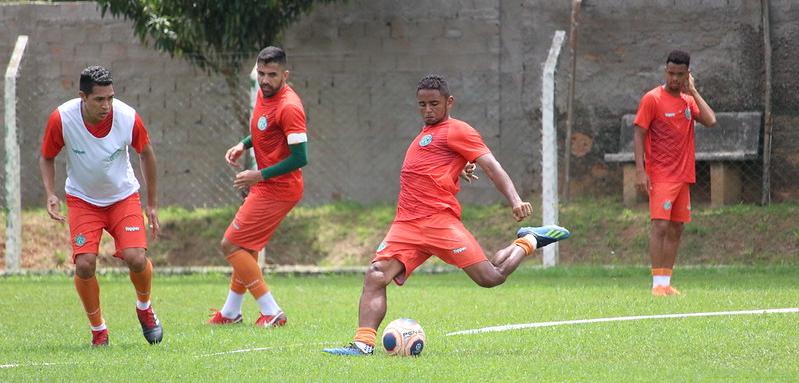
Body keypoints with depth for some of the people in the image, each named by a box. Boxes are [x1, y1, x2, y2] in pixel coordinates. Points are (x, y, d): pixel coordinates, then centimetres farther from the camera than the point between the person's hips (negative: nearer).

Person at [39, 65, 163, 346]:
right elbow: (47, 157, -2)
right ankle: (98, 329, 6)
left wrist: (152, 205, 6)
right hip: (82, 200, 0)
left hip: (123, 197, 0)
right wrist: (50, 194, -18)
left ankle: (144, 308, 14)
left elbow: (146, 154, 0)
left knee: (136, 258, -19)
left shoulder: (128, 118, -20)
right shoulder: (61, 119, -21)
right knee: (84, 264, -18)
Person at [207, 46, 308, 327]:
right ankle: (230, 313, 35)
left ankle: (271, 313, -7)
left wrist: (260, 175, -22)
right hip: (265, 187, 10)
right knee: (245, 246, 21)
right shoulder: (264, 94, 6)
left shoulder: (288, 107, -23)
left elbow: (300, 158, -25)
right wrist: (243, 145, 8)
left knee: (231, 245, -8)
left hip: (277, 190, -10)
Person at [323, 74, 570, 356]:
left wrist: (516, 201, -20)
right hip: (406, 225, 7)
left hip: (439, 220, -7)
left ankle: (528, 242, 17)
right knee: (375, 276, -15)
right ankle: (363, 343, -25)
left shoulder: (457, 131, 2)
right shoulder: (427, 133, 26)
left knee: (490, 278, -10)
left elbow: (491, 166, -7)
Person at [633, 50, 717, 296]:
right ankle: (657, 284, -15)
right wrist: (640, 171, -15)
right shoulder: (652, 99, -5)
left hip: (683, 176, 6)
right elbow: (639, 135, -7)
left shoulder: (689, 100, 12)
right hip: (660, 175, -6)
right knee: (660, 225, -14)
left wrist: (693, 91, -1)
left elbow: (710, 121, -2)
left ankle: (666, 283, 9)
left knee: (676, 229, 6)